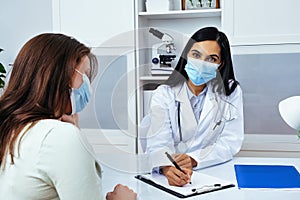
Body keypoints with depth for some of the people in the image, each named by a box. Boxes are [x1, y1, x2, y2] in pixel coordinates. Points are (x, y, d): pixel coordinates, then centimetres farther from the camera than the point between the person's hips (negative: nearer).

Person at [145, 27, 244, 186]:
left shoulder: (231, 92, 2)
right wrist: (167, 167, -34)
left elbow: (231, 143, -4)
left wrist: (193, 160, -21)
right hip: (173, 179, -1)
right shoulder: (164, 94, -1)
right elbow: (158, 144, -11)